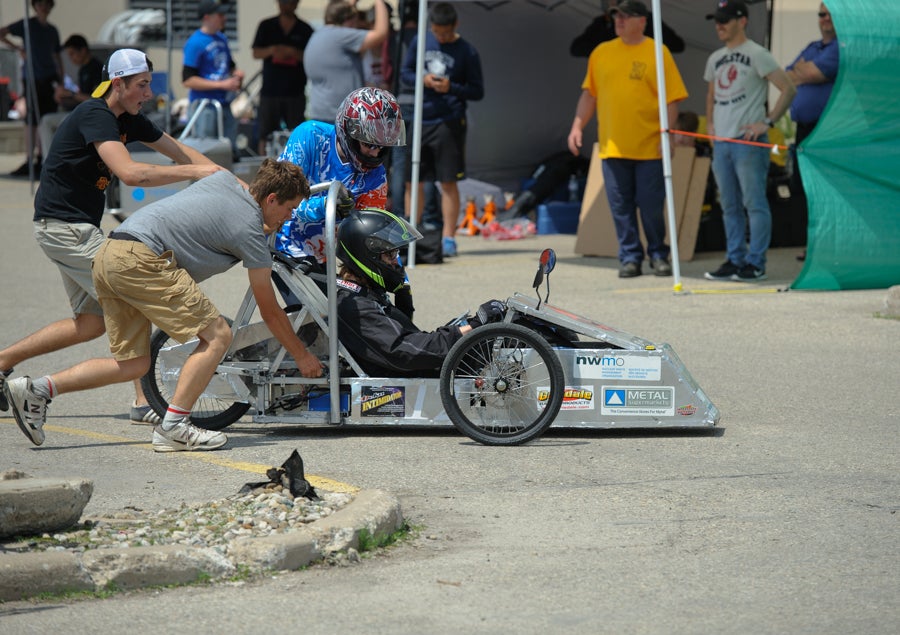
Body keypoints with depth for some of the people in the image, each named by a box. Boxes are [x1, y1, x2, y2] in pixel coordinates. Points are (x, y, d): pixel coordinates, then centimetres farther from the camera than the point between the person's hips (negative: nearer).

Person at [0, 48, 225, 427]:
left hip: (79, 228, 10)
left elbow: (179, 152, 12)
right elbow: (131, 173, -34)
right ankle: (143, 402, -7)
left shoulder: (127, 120, 9)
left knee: (93, 322, 12)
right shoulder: (95, 116, -20)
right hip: (64, 227, -10)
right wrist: (196, 172, -30)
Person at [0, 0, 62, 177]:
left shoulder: (52, 30, 14)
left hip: (50, 79, 4)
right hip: (32, 78, -4)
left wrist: (62, 81, 13)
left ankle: (41, 161, 11)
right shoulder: (27, 25, 0)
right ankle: (29, 161, -5)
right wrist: (19, 48, -6)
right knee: (32, 120, -6)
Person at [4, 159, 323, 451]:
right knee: (217, 335, -6)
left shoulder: (225, 178, 18)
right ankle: (173, 427, -10)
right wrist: (302, 356, 18)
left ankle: (36, 390, 6)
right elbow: (269, 311, 6)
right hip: (140, 259, -9)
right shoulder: (250, 231, -1)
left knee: (133, 364, 13)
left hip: (107, 257, 9)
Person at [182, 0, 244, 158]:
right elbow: (188, 80, -17)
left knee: (231, 153, 9)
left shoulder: (222, 38, 13)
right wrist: (222, 84, -20)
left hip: (224, 105, 8)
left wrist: (237, 73, 5)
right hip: (204, 107, -8)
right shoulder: (195, 43, -12)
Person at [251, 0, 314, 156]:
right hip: (270, 90, 1)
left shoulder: (305, 29, 6)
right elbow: (256, 53, 5)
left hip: (295, 92, -1)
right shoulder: (266, 26, 9)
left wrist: (293, 52, -15)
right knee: (265, 134, 1)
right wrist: (272, 50, -15)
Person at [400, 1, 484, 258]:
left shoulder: (467, 52, -4)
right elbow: (405, 71, 12)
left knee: (448, 182, -2)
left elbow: (477, 91, 0)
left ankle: (448, 238, 3)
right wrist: (422, 79, -9)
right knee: (412, 181, 7)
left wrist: (451, 88, -17)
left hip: (449, 123, -4)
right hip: (419, 119, 4)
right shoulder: (420, 42, 4)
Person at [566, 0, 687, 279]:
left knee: (652, 206, 1)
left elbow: (672, 98, -3)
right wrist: (577, 127, 8)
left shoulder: (657, 53, -1)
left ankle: (659, 255, 15)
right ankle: (630, 258, 10)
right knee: (621, 206, 3)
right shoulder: (601, 53, 10)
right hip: (612, 148, 3)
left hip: (649, 148, -3)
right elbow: (589, 94, 16)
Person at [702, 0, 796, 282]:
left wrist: (767, 122, -15)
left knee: (754, 203, -7)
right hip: (721, 142, 8)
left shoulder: (757, 55, -6)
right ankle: (735, 260, 17)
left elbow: (788, 89, -10)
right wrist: (710, 123, 15)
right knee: (729, 206, 11)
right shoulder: (715, 59, 16)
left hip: (748, 141, -8)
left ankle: (756, 263, -5)